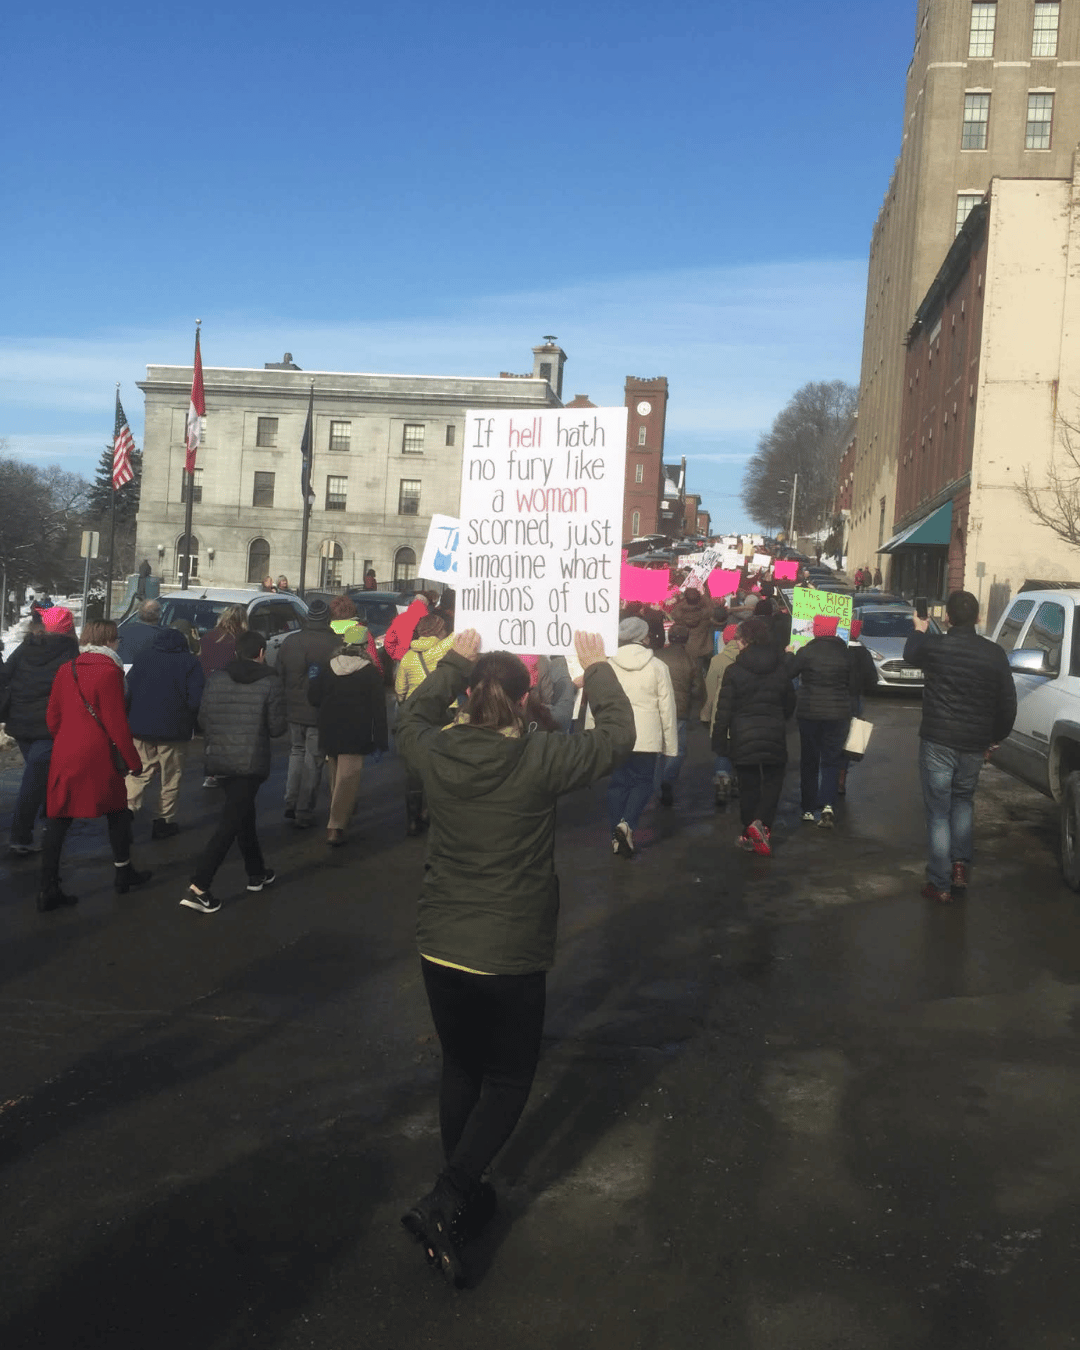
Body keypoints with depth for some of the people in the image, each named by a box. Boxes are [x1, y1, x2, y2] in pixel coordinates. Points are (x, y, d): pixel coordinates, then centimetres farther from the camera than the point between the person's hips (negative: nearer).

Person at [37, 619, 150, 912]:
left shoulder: (66, 670, 8)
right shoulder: (109, 671, -12)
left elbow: (52, 716, 13)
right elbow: (116, 723, -13)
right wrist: (134, 761, -5)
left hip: (63, 756, 6)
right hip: (98, 756, -5)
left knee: (57, 821, 5)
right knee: (117, 813, 15)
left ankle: (48, 889, 4)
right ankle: (123, 873, 27)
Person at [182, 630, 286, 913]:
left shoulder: (215, 679, 4)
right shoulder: (271, 682, -7)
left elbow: (203, 719, 8)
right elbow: (277, 727, -8)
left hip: (219, 760, 5)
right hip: (251, 763, -5)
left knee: (243, 815, 22)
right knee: (230, 823, -6)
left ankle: (256, 873, 35)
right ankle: (198, 887, -13)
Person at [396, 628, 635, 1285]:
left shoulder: (437, 752, -7)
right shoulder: (542, 758, -18)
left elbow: (414, 715, 18)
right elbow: (618, 736, -3)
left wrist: (457, 660, 25)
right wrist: (597, 667, 10)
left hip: (441, 949, 4)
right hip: (512, 958, -4)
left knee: (461, 1069, 21)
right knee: (508, 1082, 12)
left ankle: (462, 1196, 34)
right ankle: (445, 1202, 0)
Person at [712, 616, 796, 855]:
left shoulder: (734, 671, -10)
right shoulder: (780, 669, 1)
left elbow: (724, 710, -9)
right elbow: (790, 703, 12)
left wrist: (719, 742, -1)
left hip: (743, 737, -1)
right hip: (774, 737, 1)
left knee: (748, 786, 10)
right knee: (773, 782, 11)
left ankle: (749, 834, 15)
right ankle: (761, 822, -11)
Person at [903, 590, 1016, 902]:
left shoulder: (933, 645, -10)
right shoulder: (995, 654, -3)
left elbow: (910, 655, 15)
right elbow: (1008, 704, 2)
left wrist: (919, 630, 34)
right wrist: (995, 738, 16)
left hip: (937, 741, -3)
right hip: (975, 745, 3)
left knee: (938, 812, 6)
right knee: (963, 801, 25)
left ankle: (940, 883, 8)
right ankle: (961, 865, 12)